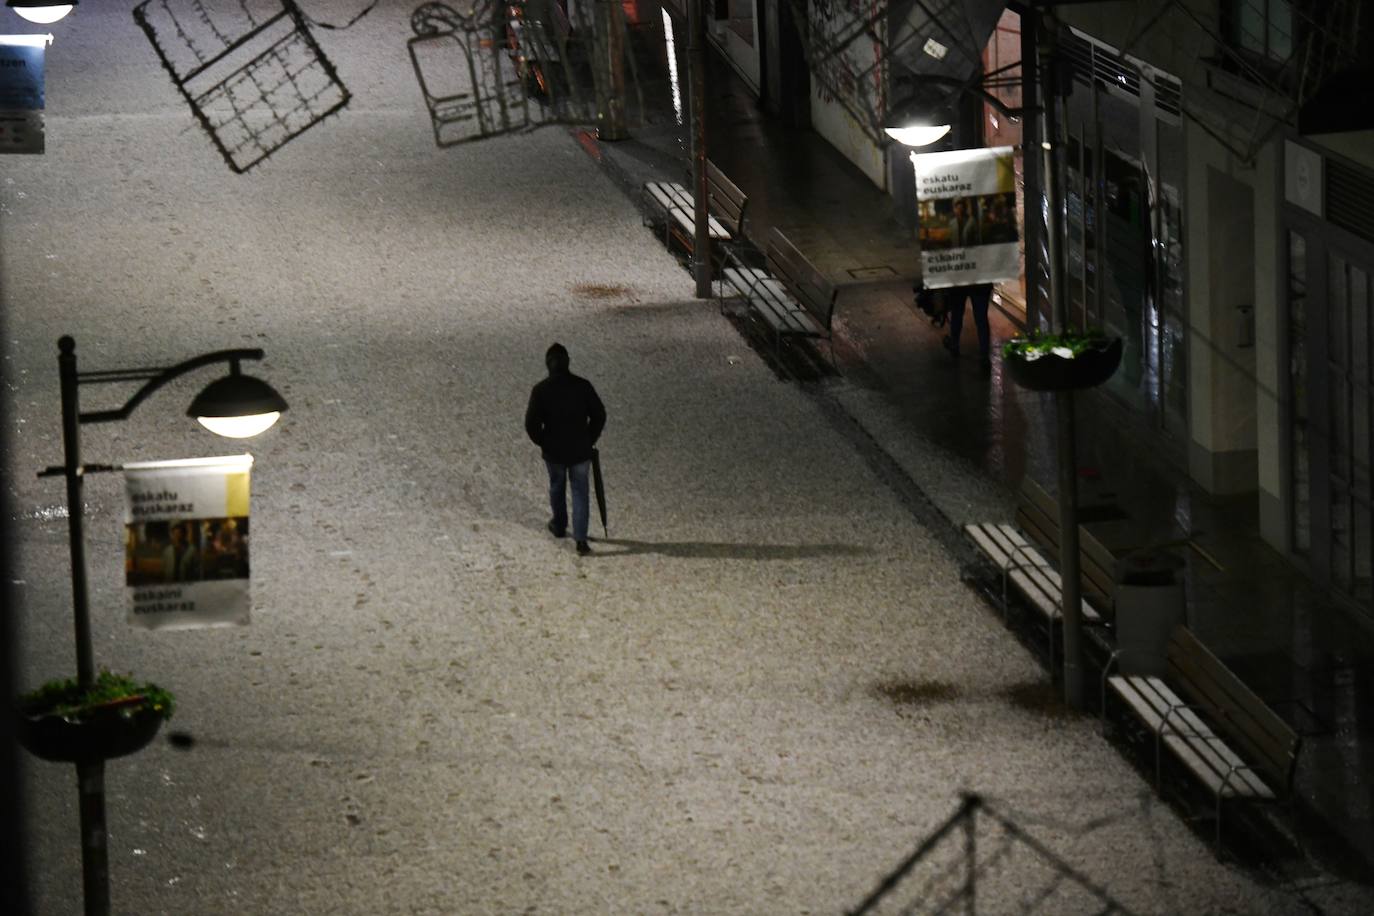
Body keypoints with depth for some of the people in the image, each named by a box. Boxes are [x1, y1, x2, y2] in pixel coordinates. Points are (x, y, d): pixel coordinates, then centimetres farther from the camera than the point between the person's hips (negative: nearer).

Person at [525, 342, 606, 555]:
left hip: (554, 450, 0)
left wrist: (541, 442, 7)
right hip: (580, 450, 0)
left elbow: (531, 422, -12)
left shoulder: (541, 390, -13)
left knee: (556, 487, 24)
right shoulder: (582, 386, -9)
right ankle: (580, 538, -2)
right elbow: (599, 414, -3)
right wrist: (591, 439, 11)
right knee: (580, 491, 7)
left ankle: (559, 526, 42)